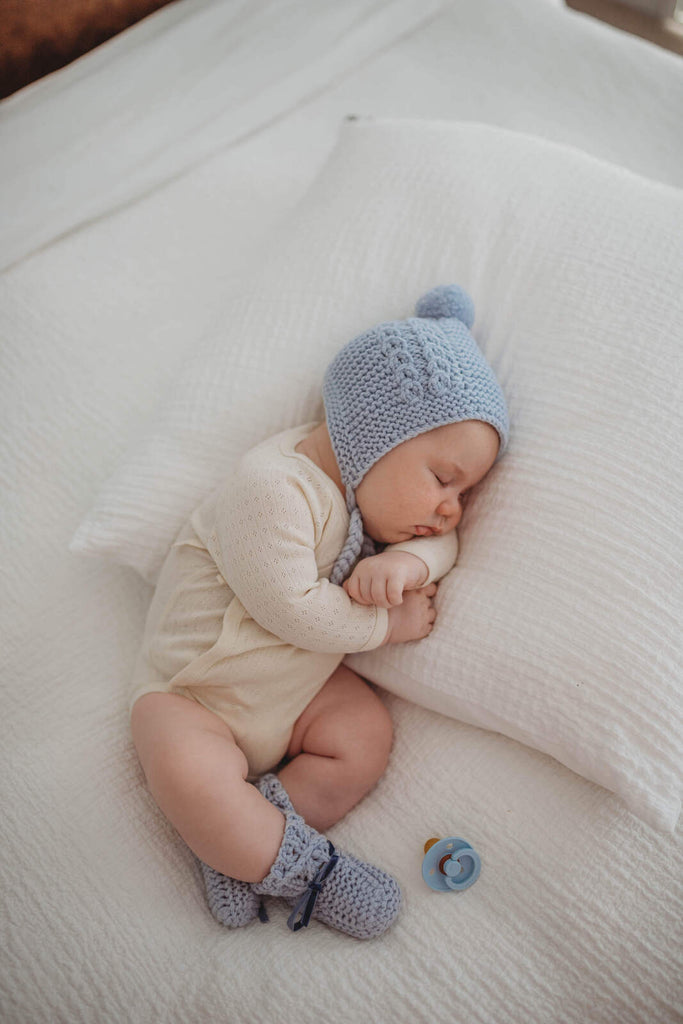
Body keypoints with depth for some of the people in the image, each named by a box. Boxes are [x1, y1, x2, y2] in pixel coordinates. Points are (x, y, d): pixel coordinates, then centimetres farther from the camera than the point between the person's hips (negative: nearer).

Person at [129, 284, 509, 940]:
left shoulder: (370, 489, -2)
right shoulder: (272, 486, -29)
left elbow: (441, 541, 2)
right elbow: (290, 608, -30)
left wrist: (410, 561, -23)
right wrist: (390, 624, -19)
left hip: (301, 688, 7)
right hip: (193, 693, -7)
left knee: (367, 734, -14)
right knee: (184, 769, -33)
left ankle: (235, 842, -11)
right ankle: (305, 872, -18)